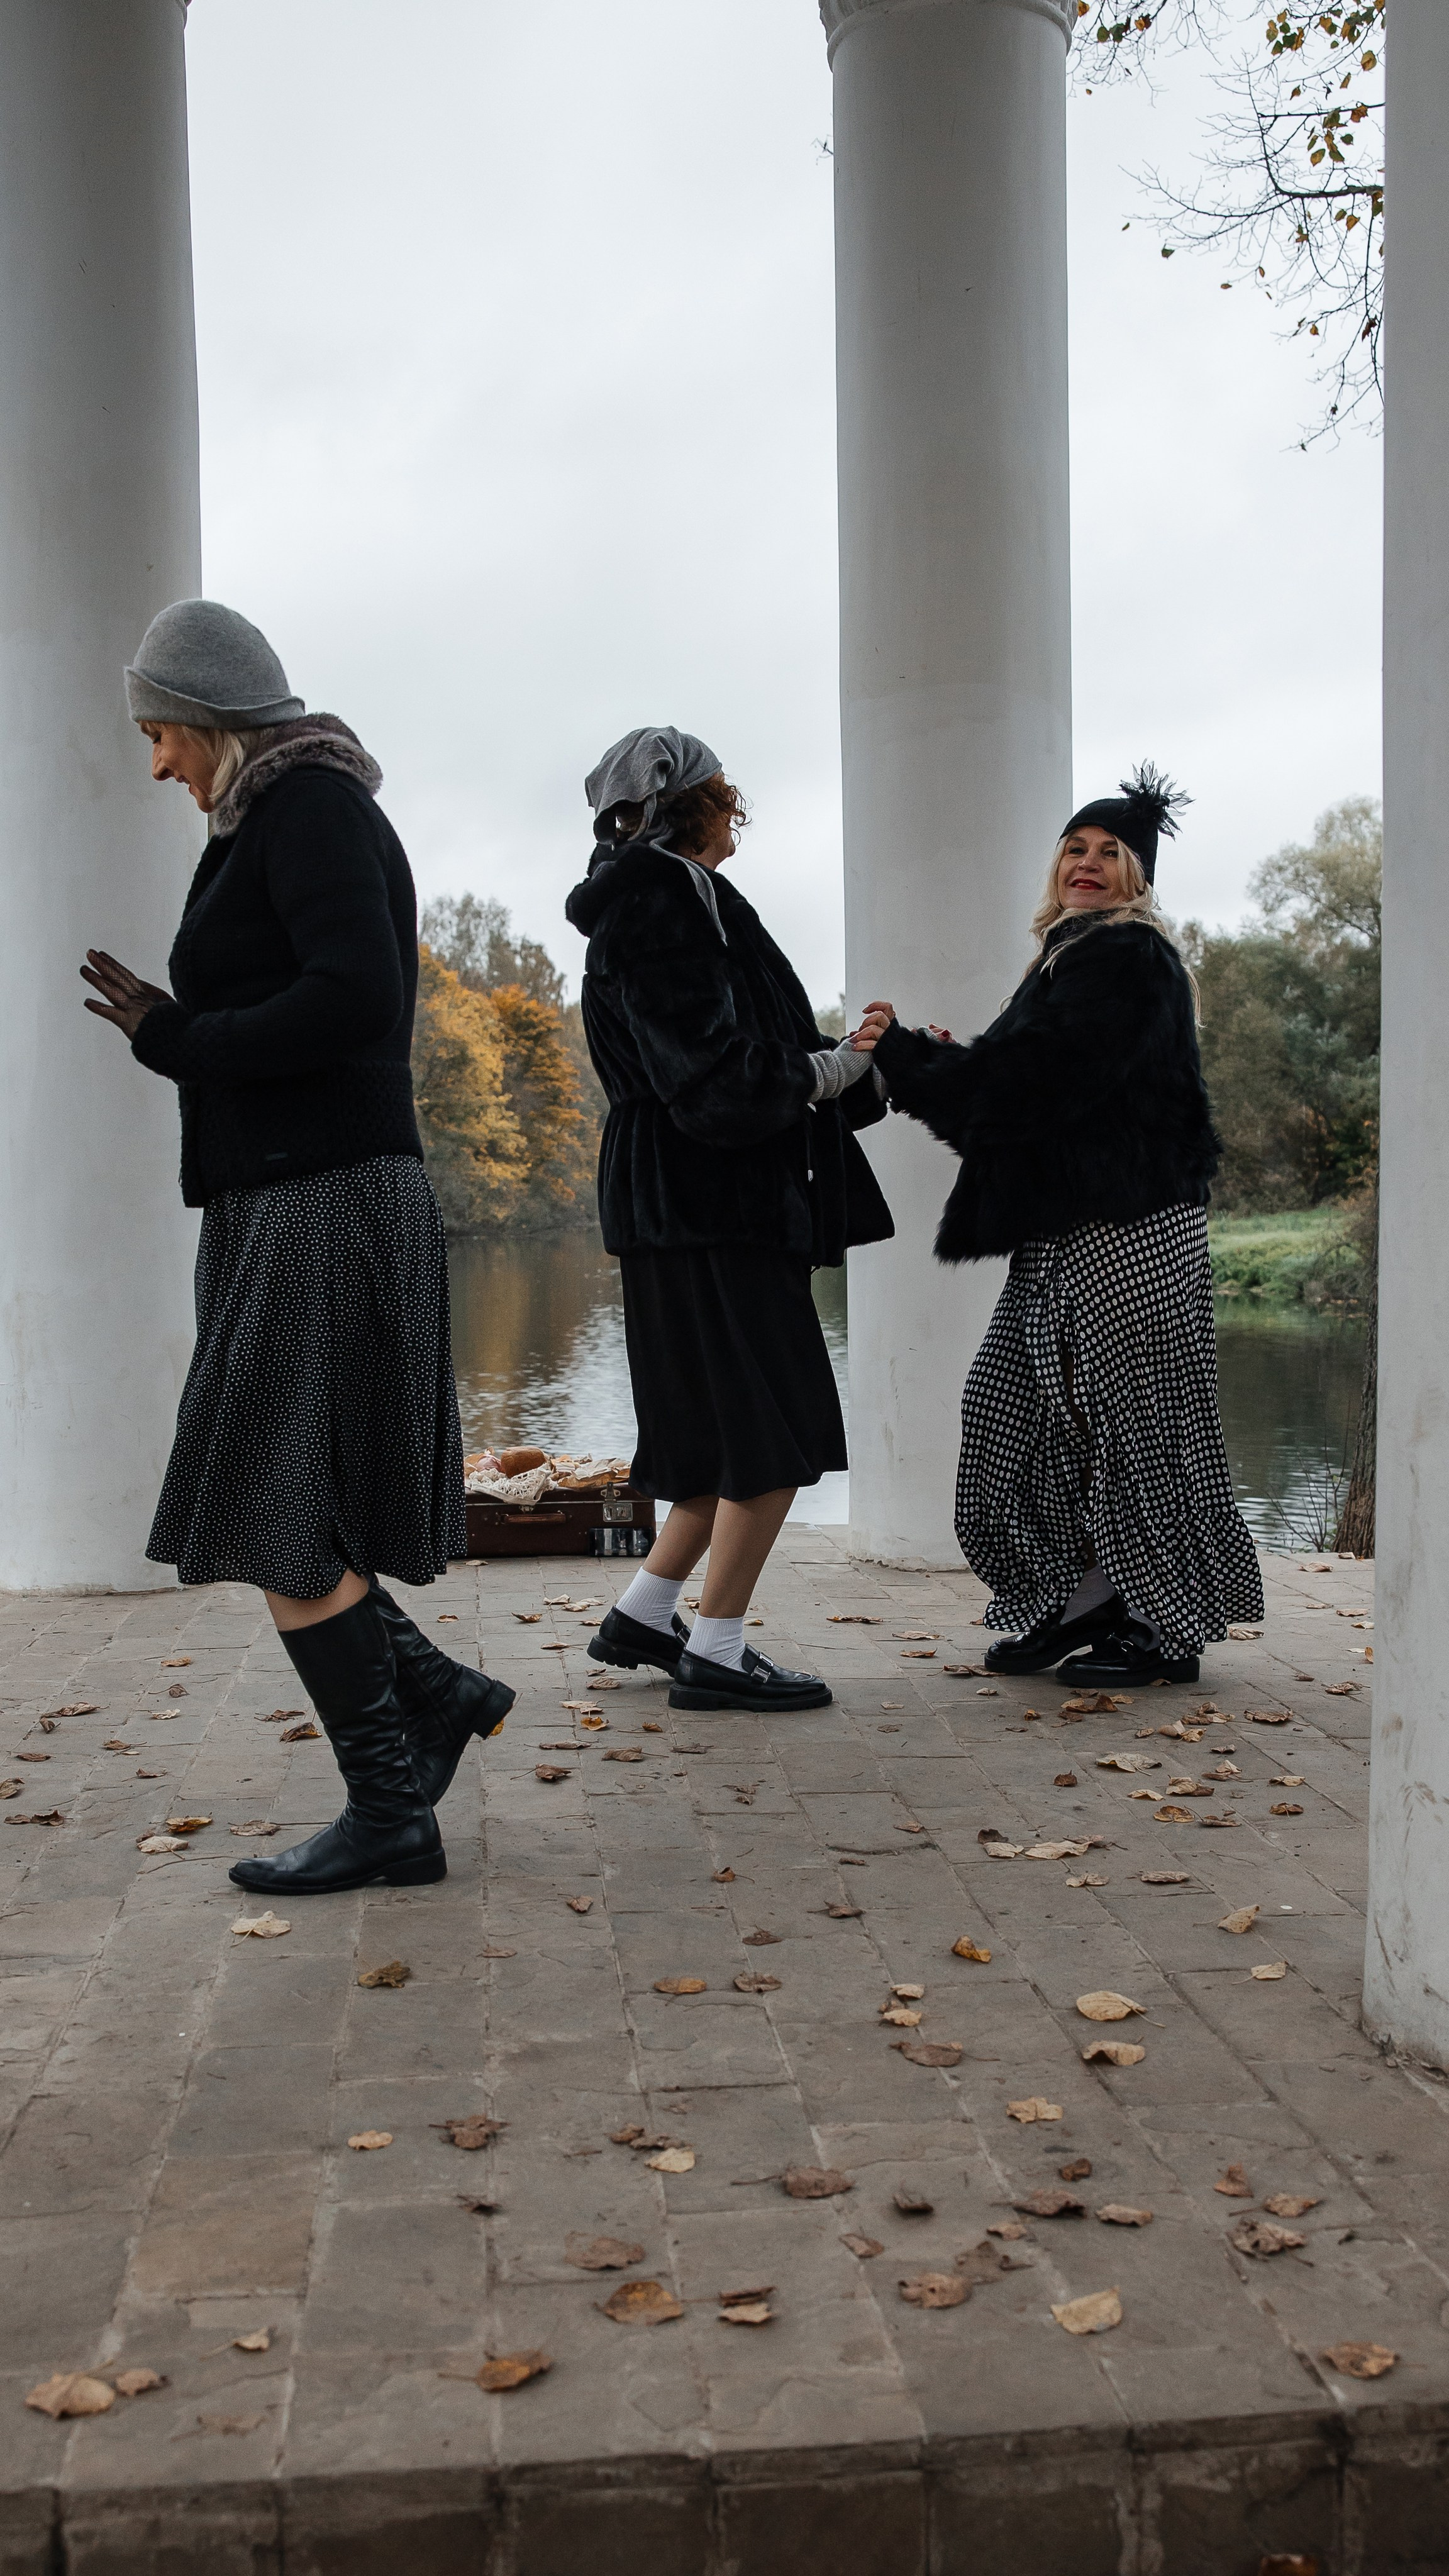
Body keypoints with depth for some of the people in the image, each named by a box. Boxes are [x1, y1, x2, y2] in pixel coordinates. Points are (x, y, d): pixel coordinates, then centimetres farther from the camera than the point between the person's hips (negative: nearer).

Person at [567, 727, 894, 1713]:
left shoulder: (682, 900, 19)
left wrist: (879, 1071, 17)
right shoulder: (657, 910, -13)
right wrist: (838, 1067, -9)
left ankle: (642, 1617, 22)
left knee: (739, 1435, 14)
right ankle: (715, 1655, 2)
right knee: (777, 1435, -6)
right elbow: (714, 1079, -20)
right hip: (704, 1207, -10)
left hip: (730, 1201, 10)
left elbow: (752, 1058, 20)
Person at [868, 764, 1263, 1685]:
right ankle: (1084, 1601, 18)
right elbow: (1033, 1081, 18)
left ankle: (1170, 1628, 9)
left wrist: (912, 1063, -14)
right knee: (1014, 1410, 9)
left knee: (1131, 1417, -3)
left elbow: (1040, 1077, -20)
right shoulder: (1076, 956, 20)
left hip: (1126, 1231, -10)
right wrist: (947, 1061, 2)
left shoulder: (1128, 959, -10)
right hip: (1067, 1232, 10)